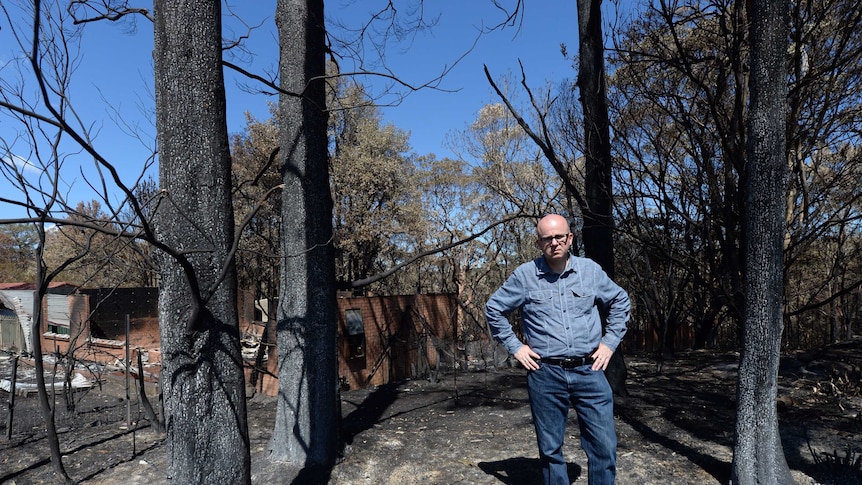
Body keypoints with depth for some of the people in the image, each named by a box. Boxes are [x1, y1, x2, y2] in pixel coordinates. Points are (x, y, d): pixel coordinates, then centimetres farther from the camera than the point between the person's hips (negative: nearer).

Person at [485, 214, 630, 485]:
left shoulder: (591, 270, 3)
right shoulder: (524, 275, -2)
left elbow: (621, 302, 17)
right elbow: (494, 310, 8)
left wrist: (610, 342, 8)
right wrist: (514, 347, 2)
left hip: (588, 371, 1)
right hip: (545, 375, -1)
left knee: (604, 447, 5)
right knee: (550, 449, 11)